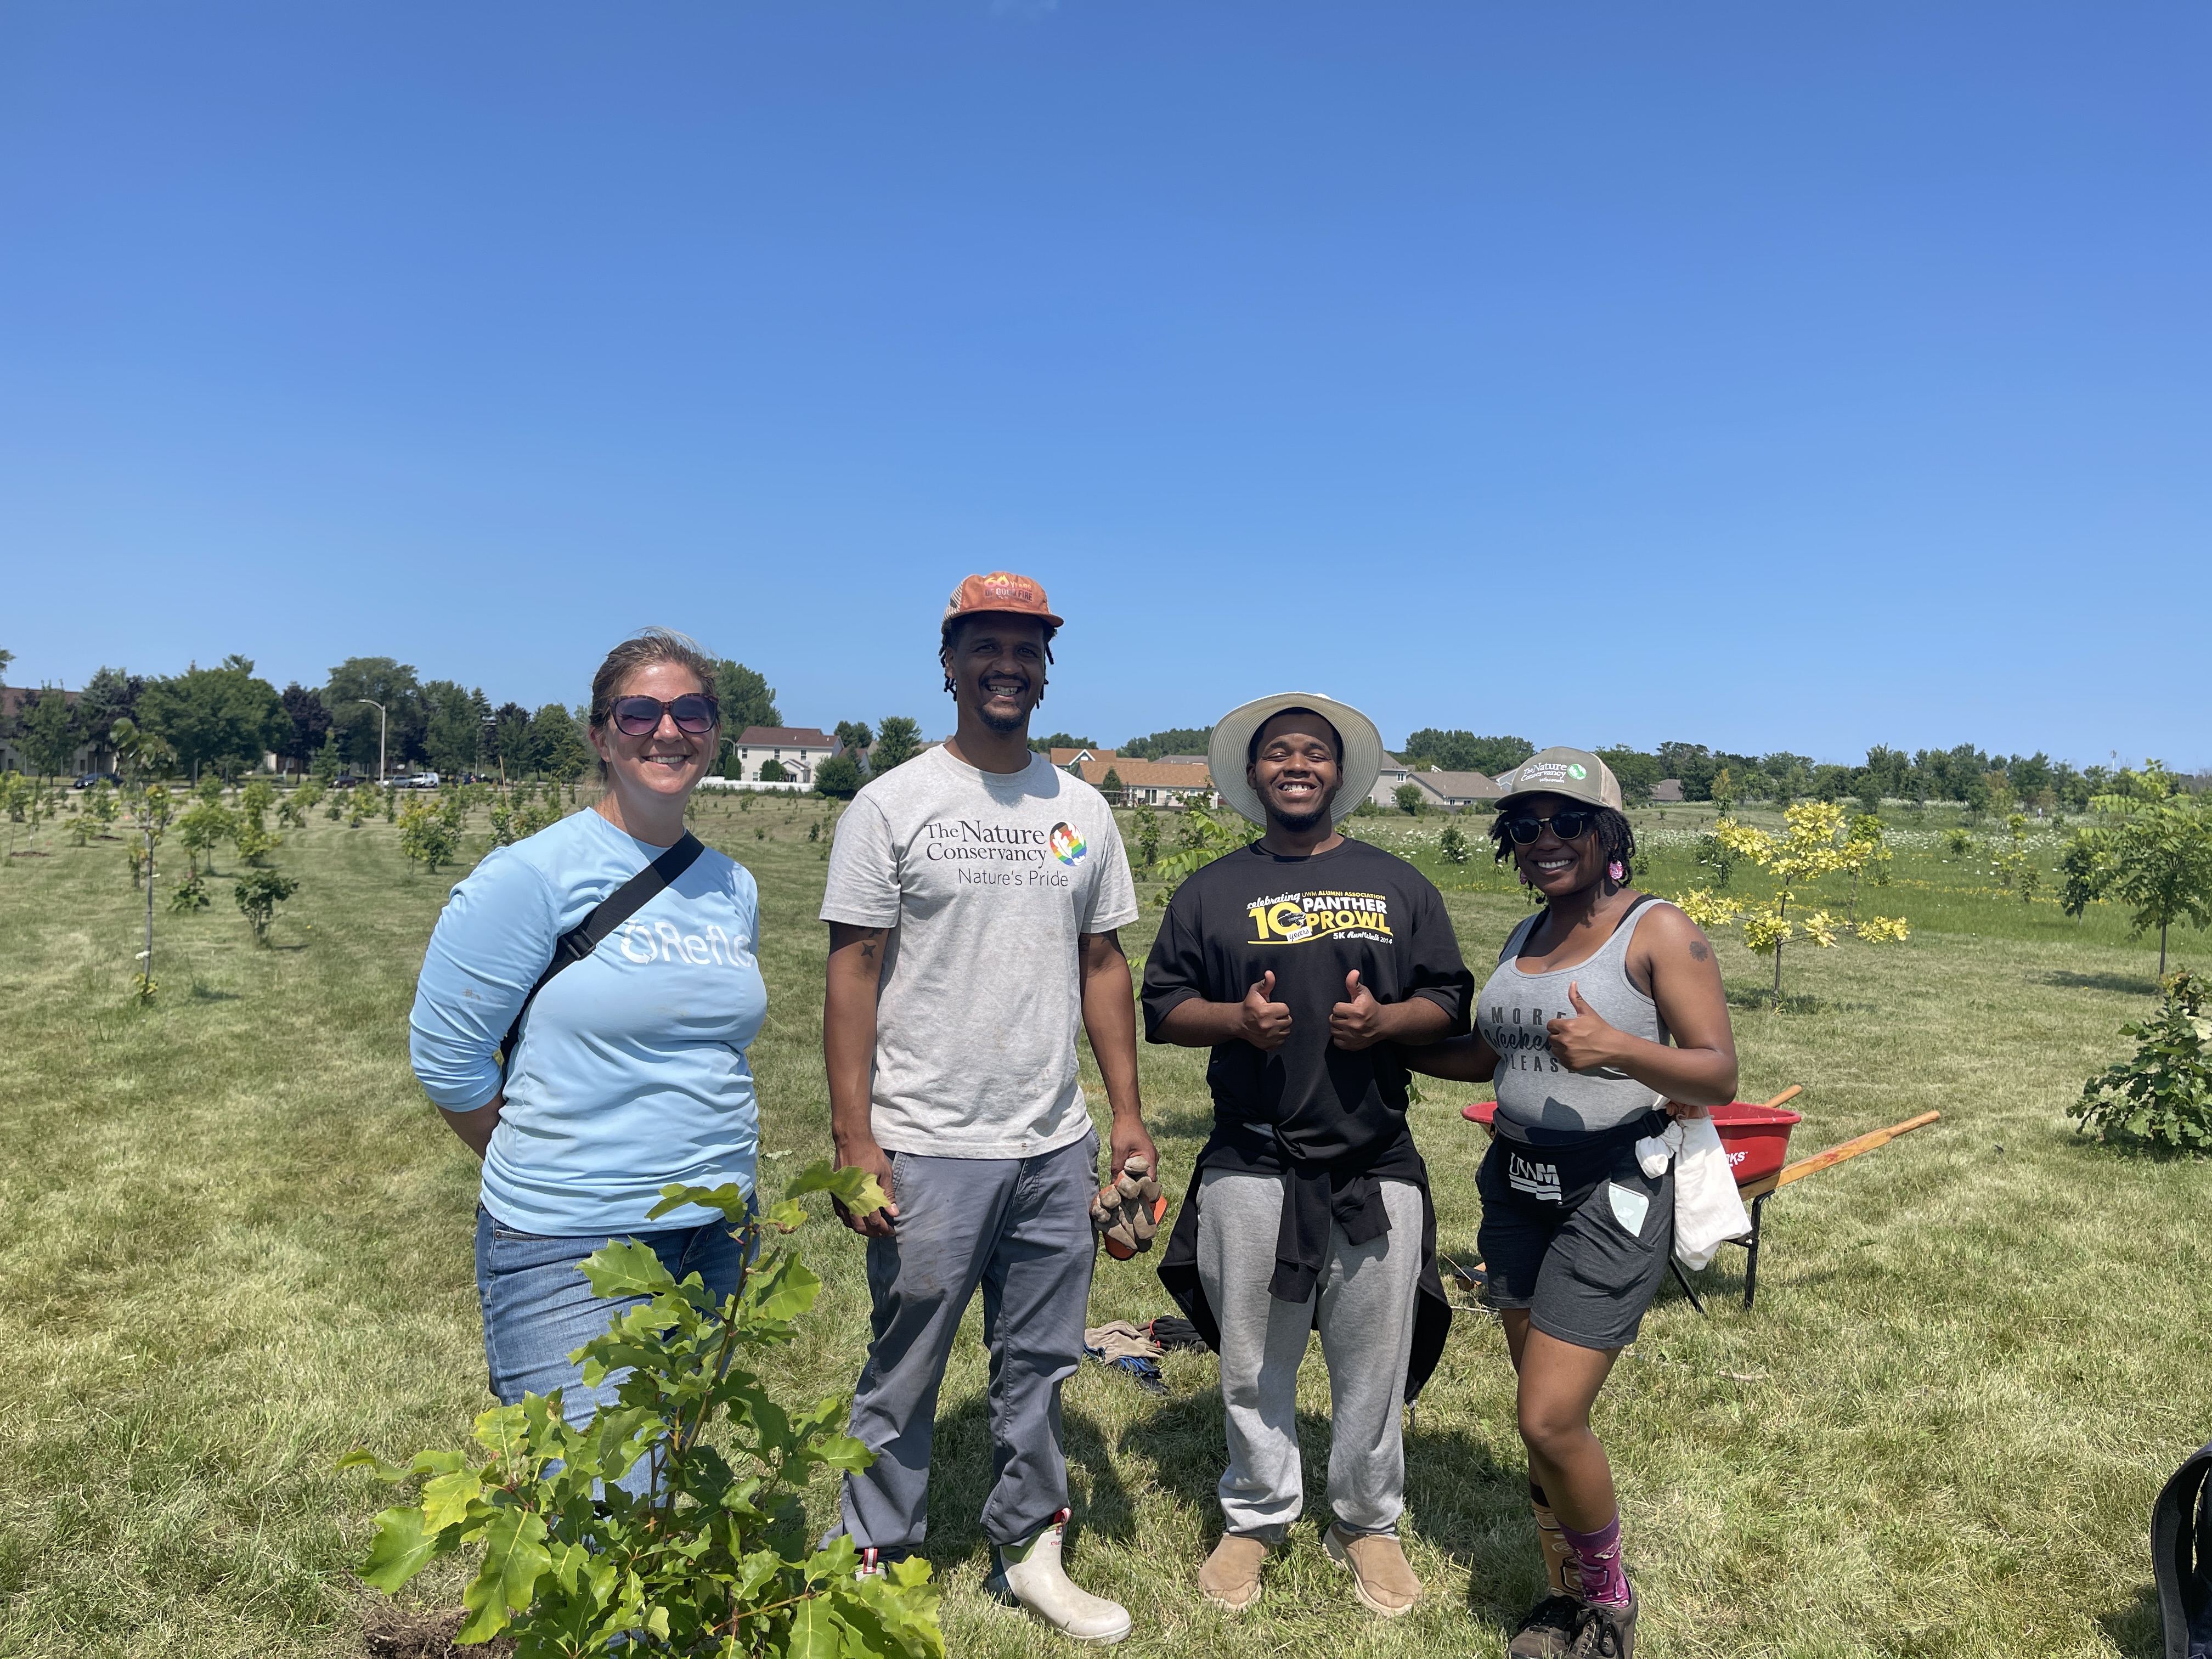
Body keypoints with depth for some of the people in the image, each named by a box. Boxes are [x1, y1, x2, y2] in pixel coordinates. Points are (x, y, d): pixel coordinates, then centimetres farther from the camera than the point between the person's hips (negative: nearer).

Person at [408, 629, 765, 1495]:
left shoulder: (733, 888, 7)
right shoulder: (534, 876, -13)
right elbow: (446, 1057, -8)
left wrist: (713, 1160, 13)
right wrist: (545, 1170, 0)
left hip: (714, 1237, 7)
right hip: (573, 1252, -6)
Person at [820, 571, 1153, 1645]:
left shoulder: (1081, 811, 8)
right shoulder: (891, 806, -5)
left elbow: (1103, 966, 11)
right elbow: (852, 974, -7)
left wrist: (1128, 1112, 7)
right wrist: (853, 1139, -11)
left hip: (1057, 1150, 4)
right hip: (928, 1150, -4)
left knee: (1040, 1366, 16)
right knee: (903, 1375, 10)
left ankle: (1028, 1553, 34)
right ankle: (875, 1561, 30)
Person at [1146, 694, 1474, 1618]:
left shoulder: (1398, 885, 9)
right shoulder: (1211, 891, 6)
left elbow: (1450, 1002, 8)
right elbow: (1163, 1007, 6)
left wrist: (1384, 1018, -12)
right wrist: (1237, 1017, -14)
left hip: (1376, 1168, 1)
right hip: (1250, 1168, 0)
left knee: (1374, 1364, 11)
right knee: (1253, 1361, 12)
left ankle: (1367, 1523, 32)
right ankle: (1255, 1518, 32)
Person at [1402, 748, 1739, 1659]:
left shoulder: (1659, 930, -10)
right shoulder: (1524, 938, 11)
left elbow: (1719, 1075, -15)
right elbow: (1483, 1054, 23)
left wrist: (1618, 1049, -31)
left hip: (1612, 1196, -6)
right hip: (1516, 1187, 7)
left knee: (1551, 1418, -8)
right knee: (1544, 1410, 14)